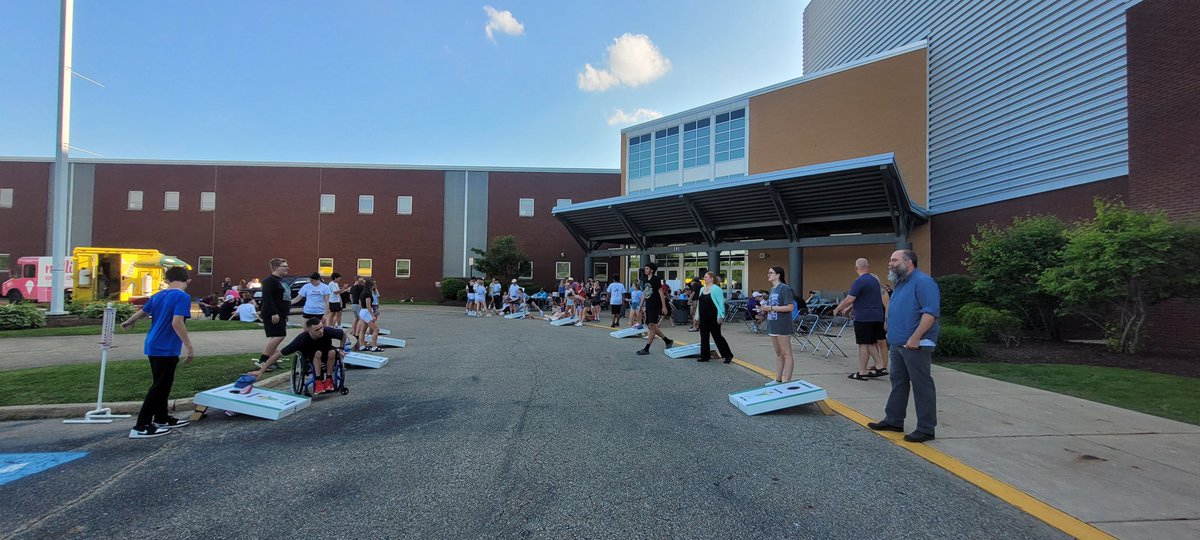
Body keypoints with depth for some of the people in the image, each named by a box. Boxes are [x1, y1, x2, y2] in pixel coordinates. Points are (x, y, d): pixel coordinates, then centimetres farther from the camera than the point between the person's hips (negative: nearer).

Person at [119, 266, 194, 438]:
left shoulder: (158, 296, 9)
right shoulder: (182, 297, -16)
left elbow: (141, 312, 24)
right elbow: (177, 323, -26)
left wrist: (128, 322, 46)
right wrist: (189, 348, -24)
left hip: (154, 346, 9)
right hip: (166, 349, -8)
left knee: (162, 384, 19)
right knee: (159, 386, -1)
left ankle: (161, 418, 30)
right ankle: (141, 427, 2)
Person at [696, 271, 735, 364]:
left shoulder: (716, 289, -9)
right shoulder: (702, 289, 12)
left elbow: (721, 303, -12)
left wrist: (720, 316, -18)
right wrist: (697, 317, 15)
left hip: (713, 318, -7)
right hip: (703, 318, 7)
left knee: (717, 336, -2)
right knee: (704, 336, 9)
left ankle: (728, 355, 10)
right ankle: (704, 356, 17)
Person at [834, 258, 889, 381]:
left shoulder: (859, 282, -14)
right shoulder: (875, 279, 13)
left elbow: (849, 299, -19)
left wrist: (837, 309, -5)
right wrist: (849, 308, 23)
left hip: (864, 318, -8)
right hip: (877, 316, 8)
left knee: (864, 344, -1)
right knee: (872, 342, 17)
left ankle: (862, 372, 5)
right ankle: (880, 366, 13)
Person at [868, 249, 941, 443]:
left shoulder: (923, 282, -14)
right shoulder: (901, 283, 17)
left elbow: (931, 312, -22)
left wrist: (915, 338, -26)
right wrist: (891, 337, 21)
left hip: (915, 345, -10)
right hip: (897, 344, 10)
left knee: (922, 385, -1)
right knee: (898, 382, 15)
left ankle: (926, 429, 7)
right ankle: (893, 420, 25)